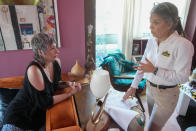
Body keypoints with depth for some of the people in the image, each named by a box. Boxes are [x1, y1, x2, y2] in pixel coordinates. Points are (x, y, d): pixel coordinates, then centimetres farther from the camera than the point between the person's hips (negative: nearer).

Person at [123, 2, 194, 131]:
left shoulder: (183, 45, -22)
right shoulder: (151, 41, -3)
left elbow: (182, 77, -20)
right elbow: (142, 65, 4)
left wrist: (155, 70, -27)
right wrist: (133, 86, 5)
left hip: (167, 94, -5)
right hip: (150, 88, 6)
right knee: (153, 121, 24)